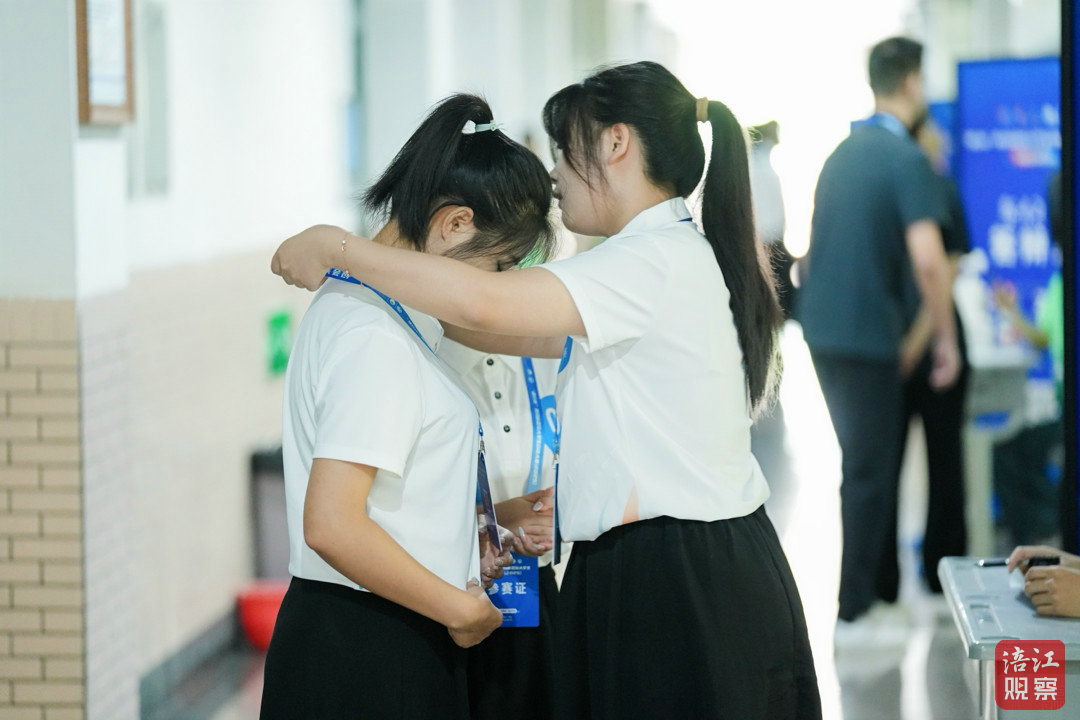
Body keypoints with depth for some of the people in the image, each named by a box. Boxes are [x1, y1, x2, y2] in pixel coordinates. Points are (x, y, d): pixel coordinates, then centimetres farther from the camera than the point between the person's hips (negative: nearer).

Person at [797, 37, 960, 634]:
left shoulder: (842, 152, 11)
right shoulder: (905, 159, -15)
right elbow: (927, 259, -24)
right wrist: (945, 338, -14)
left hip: (821, 330, 8)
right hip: (869, 334, -8)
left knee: (861, 464, 18)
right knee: (868, 472, 0)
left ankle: (870, 587, 24)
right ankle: (852, 611, 4)